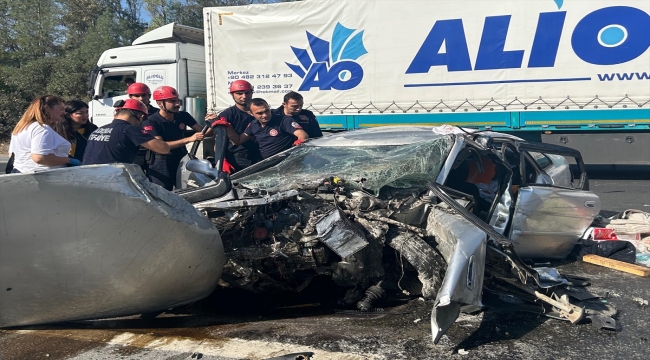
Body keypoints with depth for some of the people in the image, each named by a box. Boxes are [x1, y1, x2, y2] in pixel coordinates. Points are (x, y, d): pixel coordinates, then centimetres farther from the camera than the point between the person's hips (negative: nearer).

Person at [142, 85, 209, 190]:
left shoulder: (183, 116, 4)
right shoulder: (151, 122, -13)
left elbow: (202, 132, 7)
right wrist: (189, 139, -32)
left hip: (182, 161, 5)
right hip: (161, 165, -5)